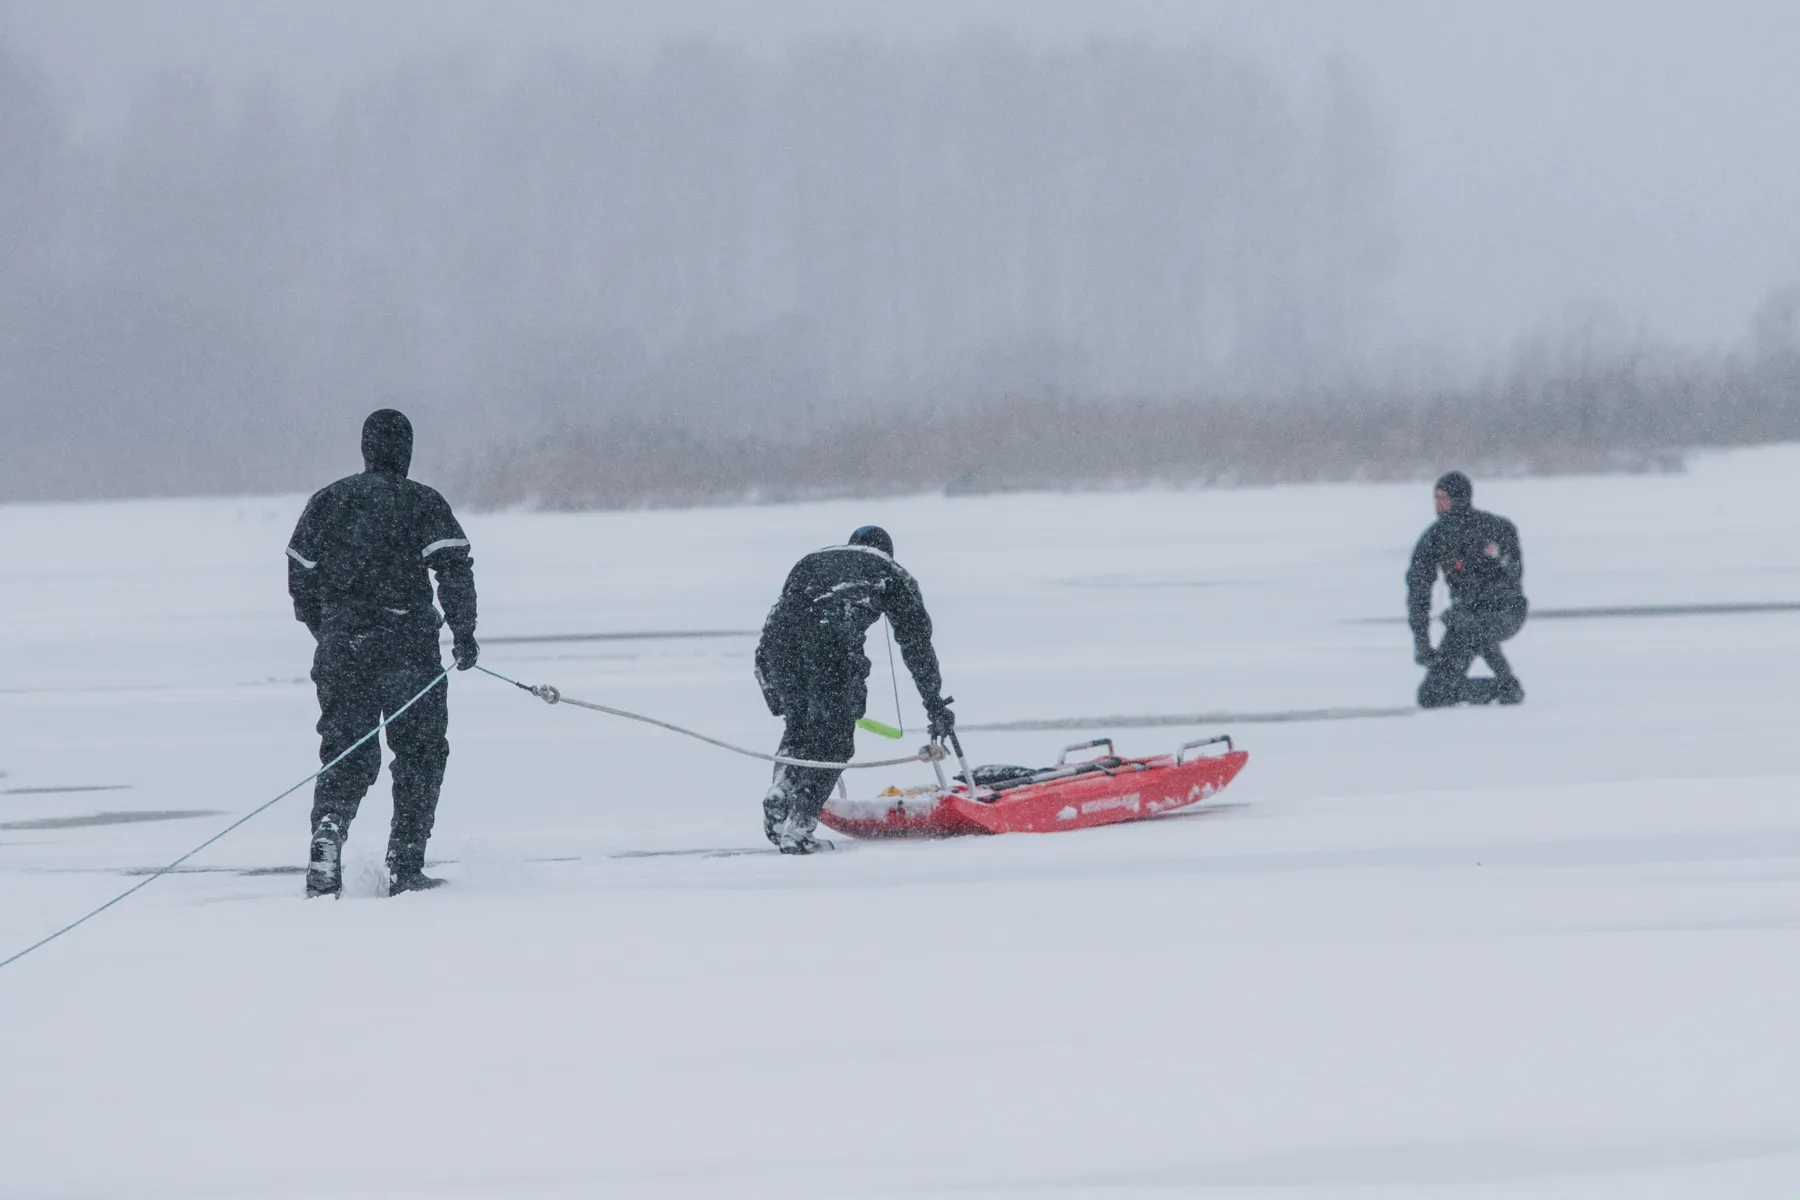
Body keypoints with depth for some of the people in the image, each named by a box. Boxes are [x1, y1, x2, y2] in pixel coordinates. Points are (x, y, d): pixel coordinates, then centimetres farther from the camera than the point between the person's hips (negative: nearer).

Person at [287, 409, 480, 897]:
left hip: (341, 647, 3)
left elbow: (300, 575, 14)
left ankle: (328, 830, -17)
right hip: (407, 648, -3)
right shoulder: (422, 503, -4)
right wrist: (464, 632, -9)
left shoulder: (328, 501, 8)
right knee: (420, 753, 9)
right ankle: (405, 865, 6)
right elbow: (454, 568, -14)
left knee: (346, 753, 10)